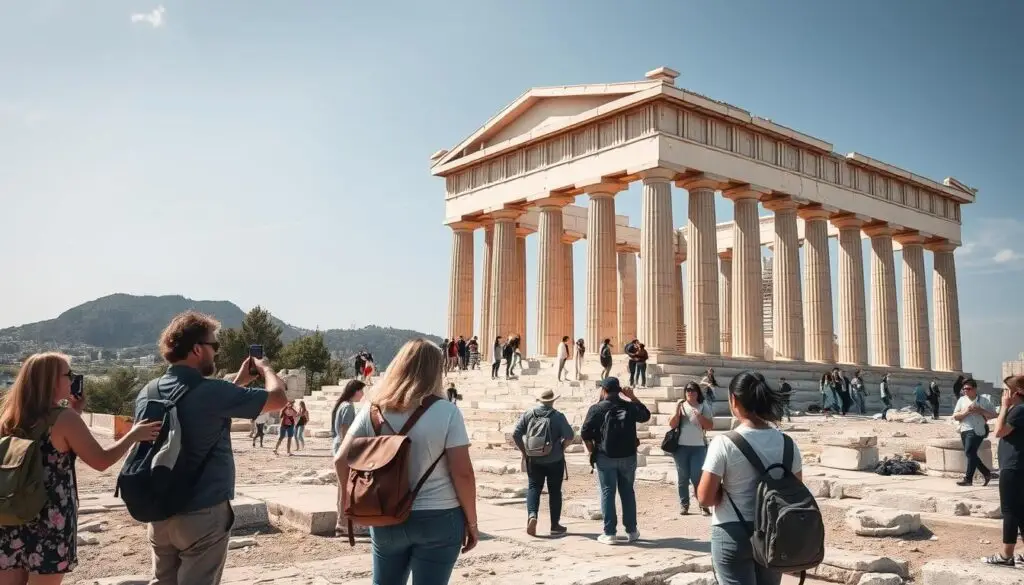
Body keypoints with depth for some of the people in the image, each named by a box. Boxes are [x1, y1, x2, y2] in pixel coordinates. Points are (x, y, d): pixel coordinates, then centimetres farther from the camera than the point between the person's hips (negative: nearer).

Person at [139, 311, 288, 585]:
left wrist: (239, 382, 19)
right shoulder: (210, 392, -20)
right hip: (203, 514, -7)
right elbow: (279, 398, -14)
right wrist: (265, 368, 5)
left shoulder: (148, 392, 3)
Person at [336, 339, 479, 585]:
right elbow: (462, 473, -11)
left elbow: (342, 460, -1)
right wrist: (471, 522, -2)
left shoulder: (373, 412, 1)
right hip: (438, 519, -3)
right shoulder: (446, 412, -10)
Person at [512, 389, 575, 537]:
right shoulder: (558, 416, -7)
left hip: (534, 460, 1)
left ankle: (532, 514, -17)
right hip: (555, 460, -1)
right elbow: (570, 436, -14)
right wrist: (561, 448, 3)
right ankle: (555, 525, 13)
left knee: (534, 487, 8)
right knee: (554, 491, 9)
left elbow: (515, 434, -5)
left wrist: (524, 451, 5)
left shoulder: (528, 414, 0)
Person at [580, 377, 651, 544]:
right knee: (628, 493, 12)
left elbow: (585, 433, -10)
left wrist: (592, 450, 4)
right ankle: (631, 531, 18)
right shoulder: (629, 407, 1)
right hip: (628, 456, 3)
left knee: (608, 493, 3)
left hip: (606, 457, -3)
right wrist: (633, 398, 18)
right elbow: (646, 415, 20)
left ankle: (610, 533, 2)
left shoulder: (597, 409, -8)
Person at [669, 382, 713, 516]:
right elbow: (672, 425, 0)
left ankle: (703, 505, 3)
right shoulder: (680, 406, 5)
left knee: (697, 476, -5)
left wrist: (700, 416, -17)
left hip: (699, 447, -1)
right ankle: (684, 505, 12)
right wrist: (677, 412, -16)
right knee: (682, 477, 6)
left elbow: (710, 426, -2)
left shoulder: (704, 407, 3)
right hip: (681, 446, 1)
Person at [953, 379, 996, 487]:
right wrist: (966, 411, -11)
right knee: (971, 454, 9)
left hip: (977, 430, -5)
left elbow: (993, 415, 0)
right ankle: (986, 473, 28)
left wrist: (981, 411, -13)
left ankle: (968, 479, -10)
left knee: (970, 452, -15)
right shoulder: (961, 400, 10)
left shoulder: (984, 400, 2)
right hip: (964, 430, 5)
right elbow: (955, 417, 5)